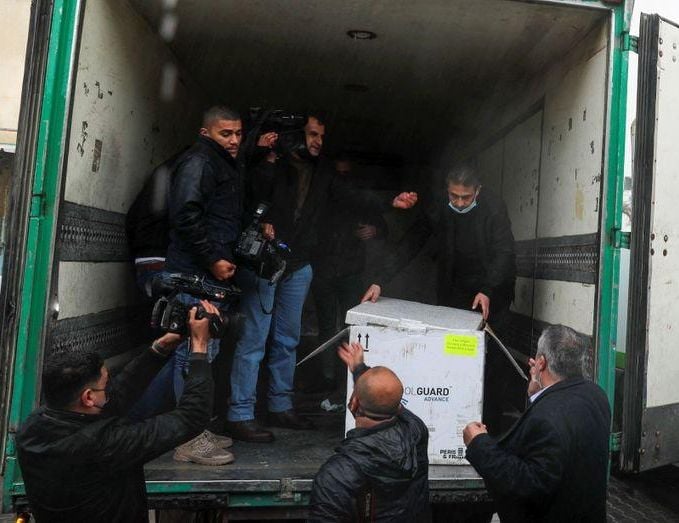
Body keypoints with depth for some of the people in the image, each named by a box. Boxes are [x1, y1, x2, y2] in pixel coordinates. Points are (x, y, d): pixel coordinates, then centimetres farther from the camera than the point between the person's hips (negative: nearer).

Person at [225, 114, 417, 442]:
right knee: (254, 339, -5)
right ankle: (239, 416, 5)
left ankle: (281, 407, 28)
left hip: (298, 267, 7)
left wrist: (392, 202, -2)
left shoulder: (320, 174, 14)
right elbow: (252, 196, -17)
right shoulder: (273, 165, -5)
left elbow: (352, 197, 8)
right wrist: (267, 160, -25)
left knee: (287, 340, 14)